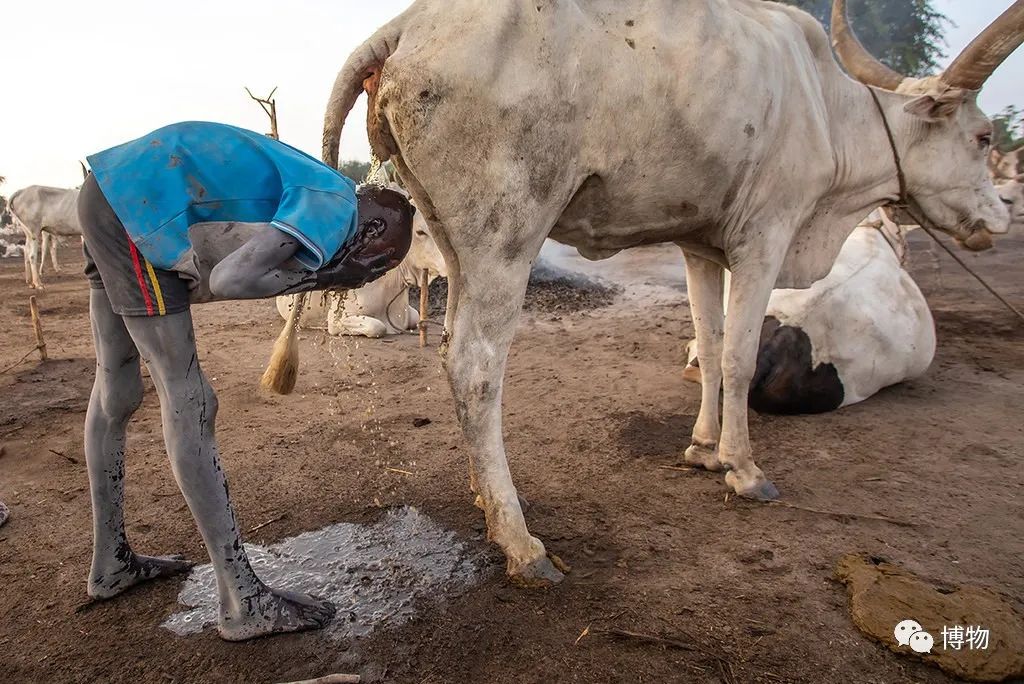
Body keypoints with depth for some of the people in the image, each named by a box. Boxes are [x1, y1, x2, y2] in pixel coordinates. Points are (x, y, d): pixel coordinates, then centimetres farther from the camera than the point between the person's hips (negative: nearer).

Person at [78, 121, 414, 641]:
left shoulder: (319, 190, 13)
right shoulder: (337, 207, -15)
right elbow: (231, 279, -26)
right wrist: (312, 278, -12)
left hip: (113, 187, 10)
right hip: (141, 203, -10)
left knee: (115, 390, 14)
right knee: (188, 407, -9)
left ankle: (110, 563, 30)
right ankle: (244, 603, 1)